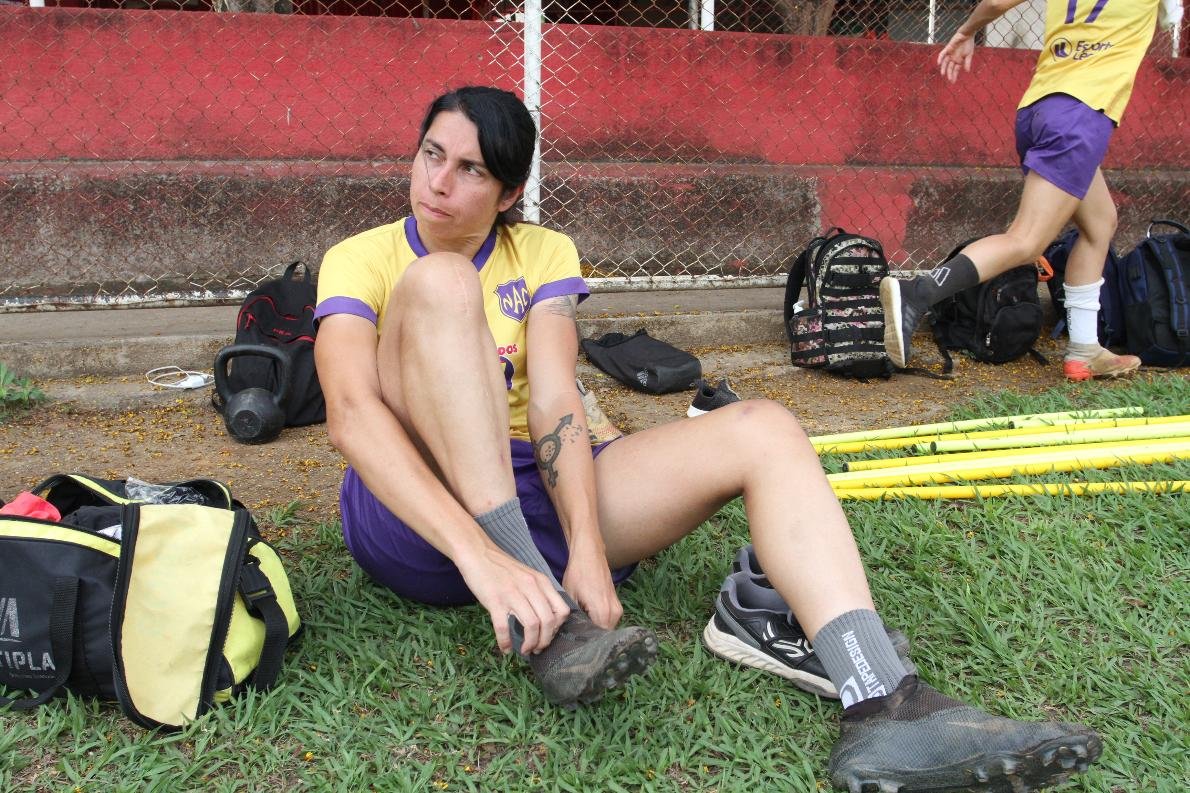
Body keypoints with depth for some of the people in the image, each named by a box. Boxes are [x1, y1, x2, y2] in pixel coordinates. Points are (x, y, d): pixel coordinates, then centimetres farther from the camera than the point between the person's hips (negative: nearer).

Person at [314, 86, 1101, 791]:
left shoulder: (543, 254, 7)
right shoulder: (362, 260, -2)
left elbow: (554, 400, -9)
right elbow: (351, 412, -22)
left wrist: (588, 543, -28)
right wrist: (478, 556, -37)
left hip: (537, 498, 3)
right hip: (417, 518, -3)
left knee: (761, 430, -17)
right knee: (440, 281, -27)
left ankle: (883, 707, -36)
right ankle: (549, 620, -34)